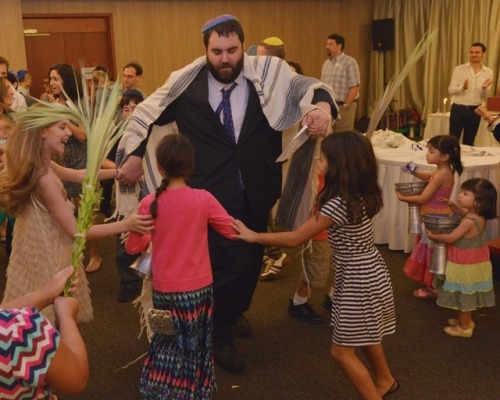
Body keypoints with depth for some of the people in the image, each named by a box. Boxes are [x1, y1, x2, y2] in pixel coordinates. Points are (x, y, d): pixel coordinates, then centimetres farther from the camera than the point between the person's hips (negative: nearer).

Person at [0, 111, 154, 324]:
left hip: (38, 252, 9)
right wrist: (126, 224, -26)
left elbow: (78, 175, 12)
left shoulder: (39, 166, -1)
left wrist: (118, 172, 10)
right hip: (48, 258, -9)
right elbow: (75, 230, -25)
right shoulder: (44, 178, -29)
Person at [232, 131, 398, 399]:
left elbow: (295, 239, -22)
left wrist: (252, 236, -12)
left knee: (341, 352, 4)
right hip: (368, 274, 10)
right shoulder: (360, 195, -2)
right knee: (364, 336, 30)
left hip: (358, 282, -10)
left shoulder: (338, 204, -28)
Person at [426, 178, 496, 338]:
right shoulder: (479, 216, -3)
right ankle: (466, 320, 39)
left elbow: (450, 238, -22)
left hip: (465, 265, -9)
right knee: (467, 296, 23)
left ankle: (464, 327, 21)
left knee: (463, 296, 7)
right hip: (474, 263, 9)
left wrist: (433, 235, -8)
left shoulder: (469, 222, -30)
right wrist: (452, 205, 8)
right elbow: (463, 213, 22)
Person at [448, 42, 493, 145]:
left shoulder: (488, 72, 4)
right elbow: (451, 90, -7)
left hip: (475, 110, 2)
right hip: (458, 109, -2)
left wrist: (484, 88, -17)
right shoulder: (459, 69, -2)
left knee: (469, 141, 11)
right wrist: (463, 87, -26)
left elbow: (486, 96, 5)